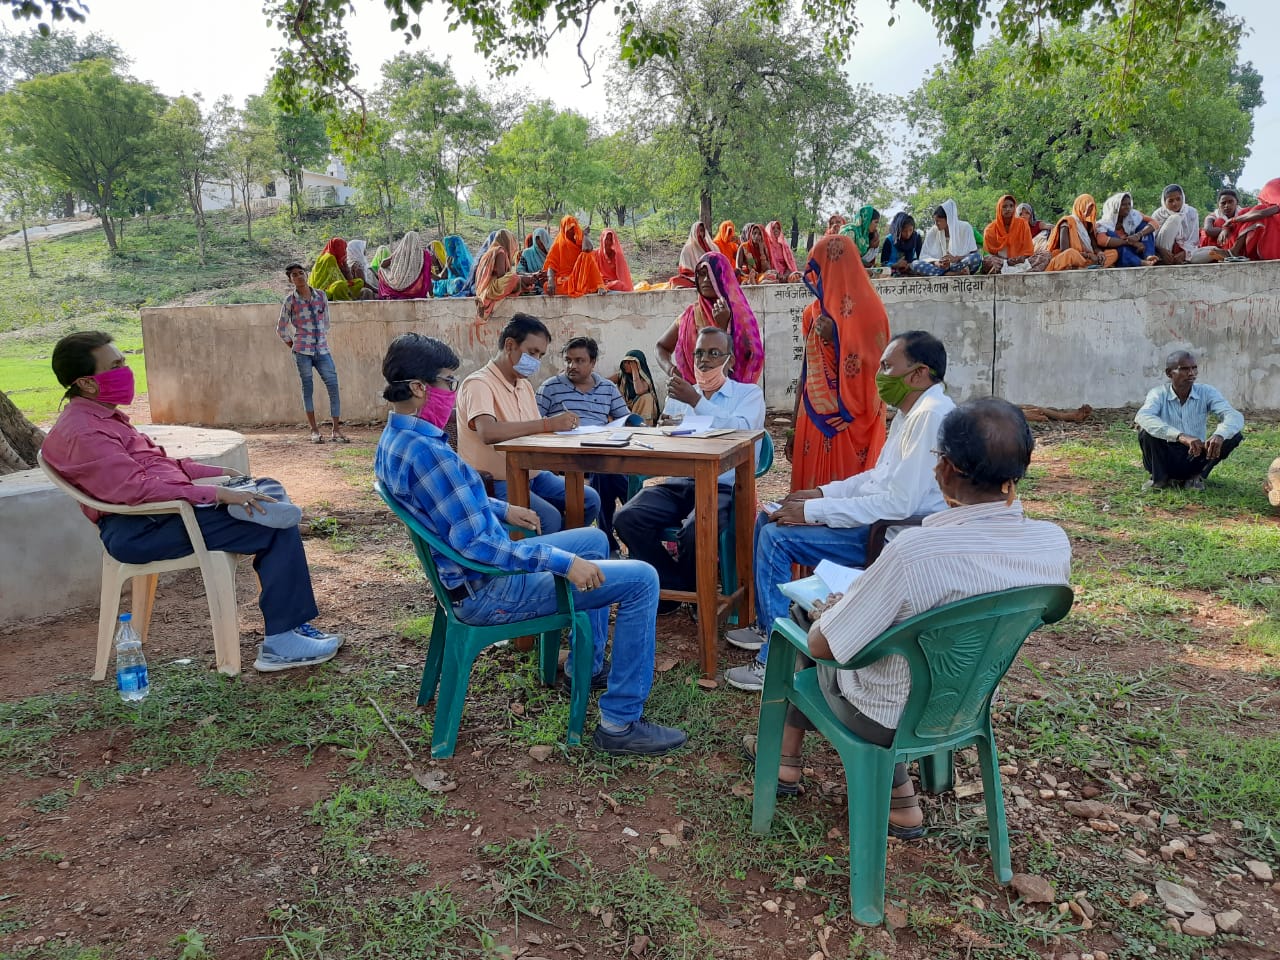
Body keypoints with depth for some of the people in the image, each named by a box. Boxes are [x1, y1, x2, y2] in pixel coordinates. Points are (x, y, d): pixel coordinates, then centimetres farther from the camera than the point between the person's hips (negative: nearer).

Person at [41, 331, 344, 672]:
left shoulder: (98, 417, 18)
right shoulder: (82, 434, -15)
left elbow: (157, 464, 23)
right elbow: (136, 488, -25)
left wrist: (220, 473, 13)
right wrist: (217, 494, -26)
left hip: (159, 513, 11)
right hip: (141, 531, -11)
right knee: (278, 525, -17)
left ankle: (291, 622, 6)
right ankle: (280, 643, -13)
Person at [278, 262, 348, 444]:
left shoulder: (321, 295, 7)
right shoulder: (290, 301, 0)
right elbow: (281, 329, 7)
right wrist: (293, 346, 6)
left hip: (322, 349, 2)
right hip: (302, 352, -2)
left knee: (333, 386, -4)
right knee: (307, 388, 3)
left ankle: (336, 429, 1)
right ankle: (314, 430, 9)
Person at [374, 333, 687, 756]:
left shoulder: (393, 439, 5)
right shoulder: (425, 450, -28)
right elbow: (475, 543, -31)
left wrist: (502, 509, 18)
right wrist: (564, 562, -27)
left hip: (468, 572, 11)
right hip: (490, 592, -11)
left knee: (595, 540, 26)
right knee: (641, 580, -12)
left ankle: (589, 665, 35)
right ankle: (620, 723, -4)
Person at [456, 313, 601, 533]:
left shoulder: (524, 385, 17)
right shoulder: (479, 384, -13)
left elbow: (532, 433, 13)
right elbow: (488, 433, -31)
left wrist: (562, 426, -8)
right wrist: (548, 424, -31)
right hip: (494, 483, -8)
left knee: (589, 500, -6)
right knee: (549, 518, -30)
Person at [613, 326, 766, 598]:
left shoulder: (749, 393, 10)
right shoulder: (680, 394, 23)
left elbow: (741, 430, -12)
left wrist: (697, 402, -14)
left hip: (723, 486, -4)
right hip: (678, 483, 5)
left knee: (695, 532, -35)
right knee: (627, 519, -23)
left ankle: (689, 590, -1)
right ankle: (675, 586, -4)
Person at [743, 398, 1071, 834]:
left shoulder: (913, 551, -36)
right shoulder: (1055, 544, -18)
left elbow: (821, 646, -22)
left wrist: (829, 611, -1)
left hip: (886, 719, -5)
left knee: (806, 633, 22)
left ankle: (788, 759, 38)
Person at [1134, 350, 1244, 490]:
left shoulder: (1206, 392, -6)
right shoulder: (1158, 394, -12)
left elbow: (1235, 417, -19)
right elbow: (1142, 417, -35)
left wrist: (1219, 436, -43)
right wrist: (1181, 436, -48)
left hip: (1195, 459, 2)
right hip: (1165, 459, -2)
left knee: (1234, 435, -19)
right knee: (1145, 429, -29)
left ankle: (1196, 477, -2)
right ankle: (1159, 477, -7)